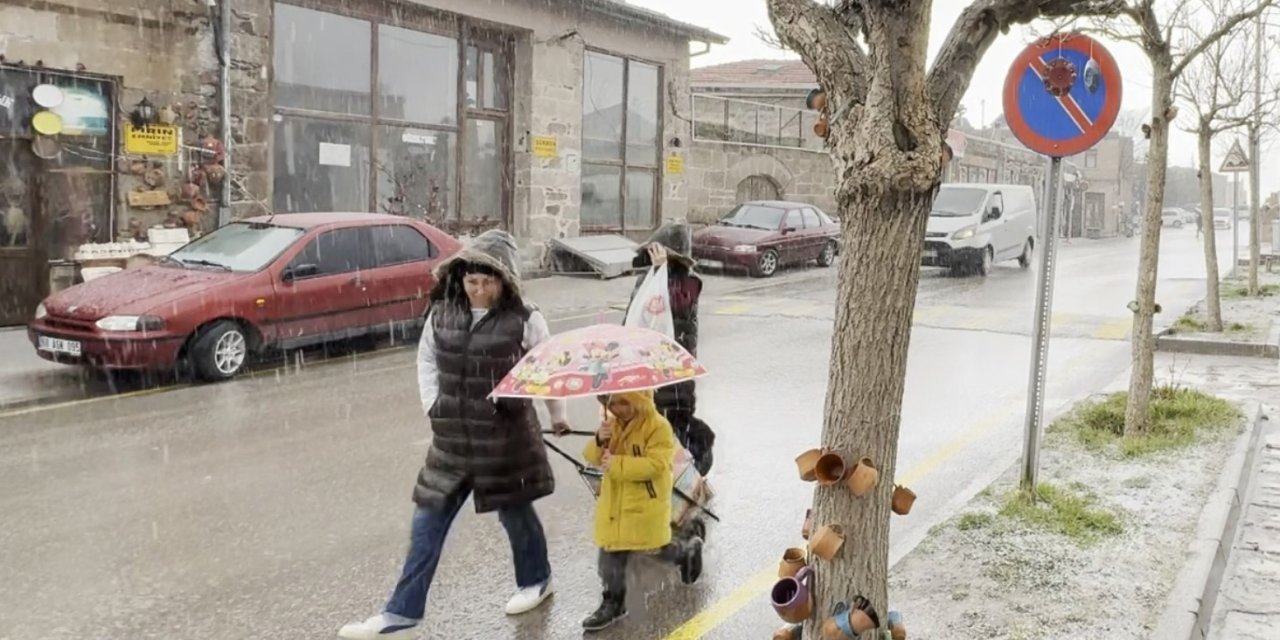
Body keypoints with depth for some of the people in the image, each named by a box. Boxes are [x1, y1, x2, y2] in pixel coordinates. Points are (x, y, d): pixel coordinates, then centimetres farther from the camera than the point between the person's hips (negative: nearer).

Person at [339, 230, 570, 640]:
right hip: (451, 440, 4)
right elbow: (426, 360, 15)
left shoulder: (525, 320, -12)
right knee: (427, 525, 5)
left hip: (506, 439, -4)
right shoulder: (442, 314, -1)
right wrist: (432, 404, 4)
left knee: (515, 514, 15)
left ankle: (536, 581, 42)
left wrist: (558, 416, 12)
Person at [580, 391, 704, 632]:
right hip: (614, 503, 6)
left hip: (646, 505, -6)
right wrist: (599, 441, -18)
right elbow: (593, 457, 5)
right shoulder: (612, 424, 4)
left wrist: (617, 464, -28)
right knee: (610, 553, 6)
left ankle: (689, 550, 41)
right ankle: (613, 602, 19)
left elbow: (656, 465, -25)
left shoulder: (659, 427, -17)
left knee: (656, 548, 10)